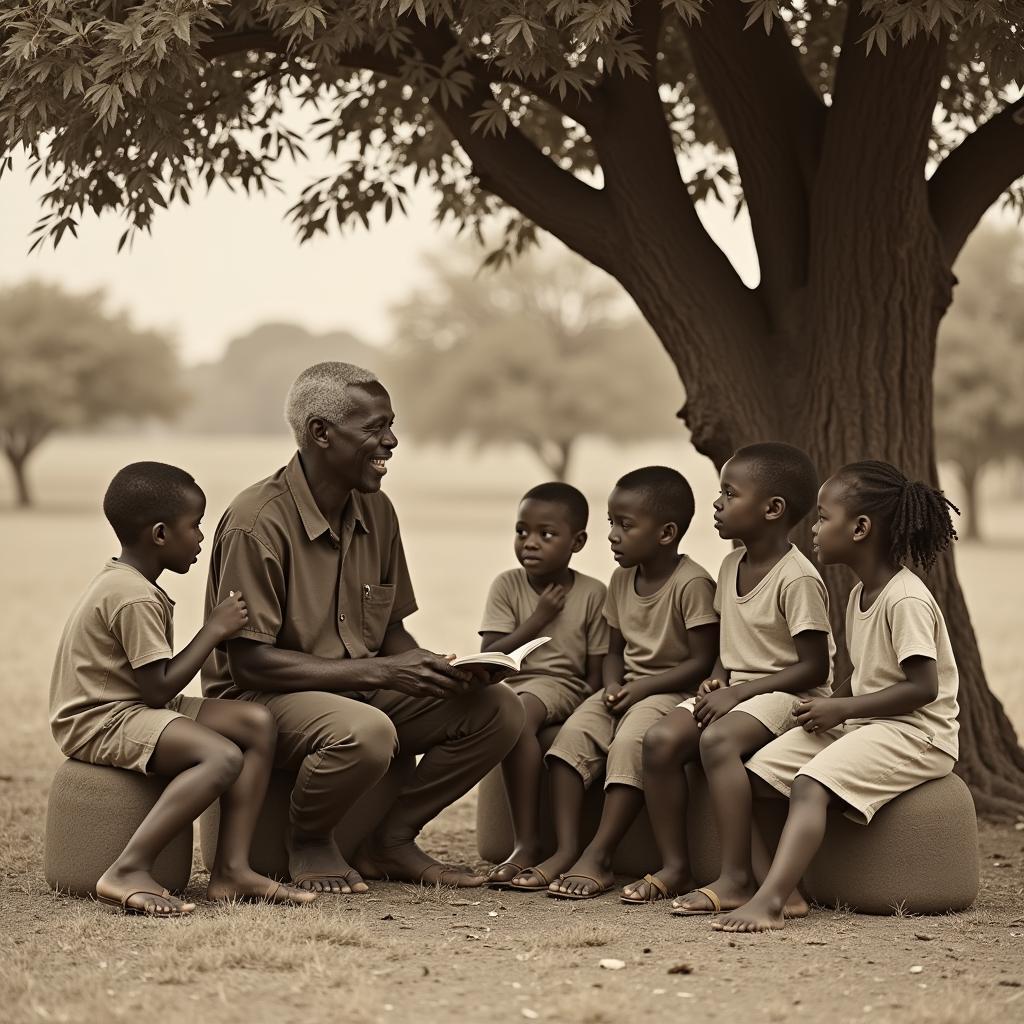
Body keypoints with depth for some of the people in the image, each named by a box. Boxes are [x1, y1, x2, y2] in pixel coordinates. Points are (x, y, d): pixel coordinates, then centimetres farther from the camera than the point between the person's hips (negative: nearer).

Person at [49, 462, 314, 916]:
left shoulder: (123, 580, 13)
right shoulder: (134, 598, -19)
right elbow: (158, 688, -20)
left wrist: (216, 628, 8)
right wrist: (213, 630, -12)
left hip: (131, 706, 11)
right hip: (99, 721, -11)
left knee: (257, 725, -1)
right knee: (222, 756, -31)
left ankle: (231, 867, -9)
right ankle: (128, 872, -33)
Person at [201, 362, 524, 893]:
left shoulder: (376, 512, 6)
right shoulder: (259, 521, -19)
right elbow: (247, 660, -21)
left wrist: (430, 666, -9)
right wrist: (377, 671, -25)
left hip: (361, 689, 8)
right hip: (261, 699, -8)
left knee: (497, 710, -8)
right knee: (365, 732, -39)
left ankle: (390, 841, 5)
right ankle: (308, 840, -7)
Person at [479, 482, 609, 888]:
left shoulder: (592, 593, 2)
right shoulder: (507, 585, 6)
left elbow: (596, 671, 2)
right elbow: (489, 656, -1)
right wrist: (538, 620, -7)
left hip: (561, 685, -3)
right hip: (510, 683, 3)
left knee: (520, 712, -35)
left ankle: (526, 842, -31)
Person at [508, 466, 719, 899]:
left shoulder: (692, 583, -14)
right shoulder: (621, 580, 10)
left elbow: (703, 661, -15)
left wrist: (643, 687, -19)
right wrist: (613, 685, -6)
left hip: (672, 689, -7)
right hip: (627, 688, 7)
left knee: (629, 741, -33)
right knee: (573, 732, -18)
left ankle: (597, 858, -31)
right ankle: (566, 850, -23)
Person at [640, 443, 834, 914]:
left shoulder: (797, 579, -16)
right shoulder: (731, 565, 10)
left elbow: (814, 667, -18)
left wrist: (738, 693, -21)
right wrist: (716, 682, -1)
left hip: (788, 693, -8)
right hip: (736, 687, 8)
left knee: (717, 740, -34)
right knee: (661, 739, -14)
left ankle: (735, 877, -34)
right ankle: (675, 866, -6)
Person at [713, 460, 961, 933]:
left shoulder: (906, 600, -17)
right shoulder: (859, 593, 14)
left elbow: (922, 687, -22)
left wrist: (841, 708, -18)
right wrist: (829, 704, 0)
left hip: (917, 733, -10)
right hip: (862, 723, 10)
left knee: (810, 784, -30)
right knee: (760, 768, -4)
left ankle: (769, 901, -43)